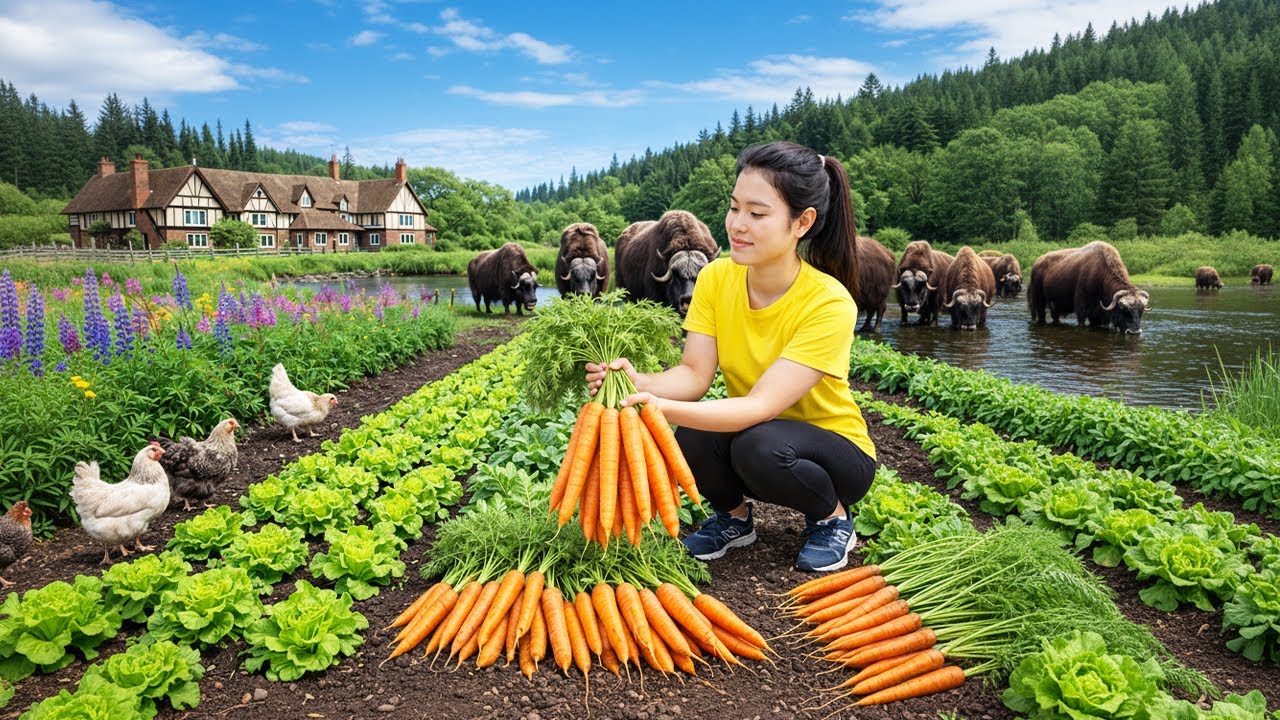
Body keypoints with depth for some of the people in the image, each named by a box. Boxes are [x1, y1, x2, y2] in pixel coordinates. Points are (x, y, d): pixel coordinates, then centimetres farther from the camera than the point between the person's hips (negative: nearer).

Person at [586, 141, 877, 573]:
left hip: (837, 451, -3)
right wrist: (640, 383, -39)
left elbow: (762, 405, -34)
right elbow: (694, 375, -17)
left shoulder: (829, 303, -27)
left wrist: (662, 406, -48)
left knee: (759, 445, -35)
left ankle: (834, 517, -2)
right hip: (749, 432, 4)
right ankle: (735, 515, 5)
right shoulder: (716, 278, -10)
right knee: (693, 440, -29)